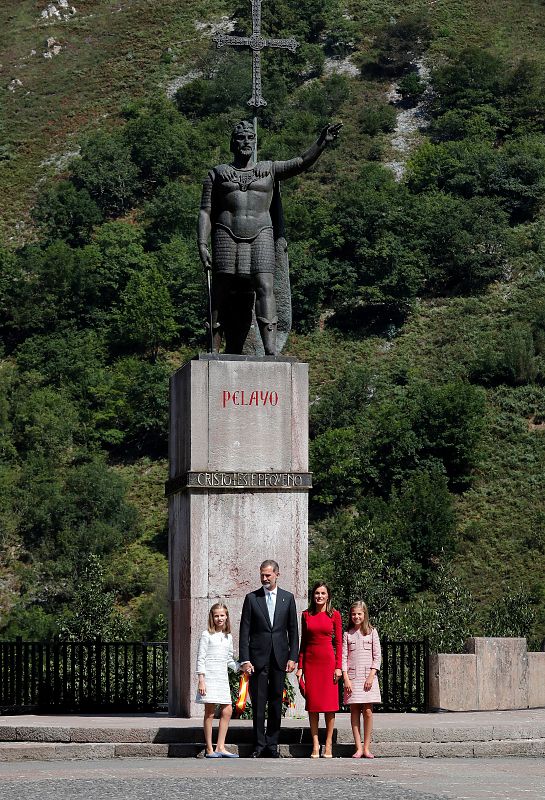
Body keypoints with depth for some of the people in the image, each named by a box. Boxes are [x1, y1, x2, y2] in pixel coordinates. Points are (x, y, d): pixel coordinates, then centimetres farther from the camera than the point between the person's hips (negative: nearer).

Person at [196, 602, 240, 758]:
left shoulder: (228, 637, 15)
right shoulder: (207, 635, -2)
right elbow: (200, 658, -5)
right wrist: (201, 680, -12)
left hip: (222, 677, 6)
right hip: (209, 676, -6)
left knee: (227, 711, 1)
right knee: (210, 712, -3)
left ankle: (220, 747, 6)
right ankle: (209, 749, 1)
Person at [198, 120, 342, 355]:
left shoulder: (269, 170, 17)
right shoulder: (217, 174, 14)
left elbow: (301, 163, 5)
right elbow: (205, 212, 9)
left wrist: (321, 142, -10)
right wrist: (202, 245, -3)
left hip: (261, 236, 0)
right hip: (227, 236, 0)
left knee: (265, 287, -16)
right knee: (223, 294, -6)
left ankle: (270, 349, -27)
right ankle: (214, 351, -5)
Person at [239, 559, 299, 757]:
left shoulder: (288, 598, 8)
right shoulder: (251, 598, 4)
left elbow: (293, 630, 8)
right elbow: (245, 631, 1)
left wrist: (292, 657, 0)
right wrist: (244, 659, -6)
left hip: (279, 657, 1)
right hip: (258, 657, -1)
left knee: (276, 702, 4)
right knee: (258, 703, -2)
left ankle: (272, 744, 10)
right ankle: (259, 745, 2)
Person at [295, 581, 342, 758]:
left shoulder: (334, 615, 2)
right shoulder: (306, 615, 8)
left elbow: (338, 642, 1)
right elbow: (303, 642, 10)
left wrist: (338, 667, -6)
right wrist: (300, 666, 4)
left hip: (328, 661, -2)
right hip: (310, 661, 2)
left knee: (329, 703, -1)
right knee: (312, 703, 1)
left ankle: (328, 744, 4)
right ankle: (315, 744, 5)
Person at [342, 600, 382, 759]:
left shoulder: (372, 632, 7)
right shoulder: (347, 634, 9)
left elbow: (377, 656, 4)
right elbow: (344, 657, 4)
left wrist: (371, 675, -6)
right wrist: (346, 678, -6)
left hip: (368, 676, -1)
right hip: (352, 677, 1)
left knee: (368, 711, -5)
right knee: (354, 712, -2)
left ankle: (366, 748, 0)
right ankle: (358, 748, -1)